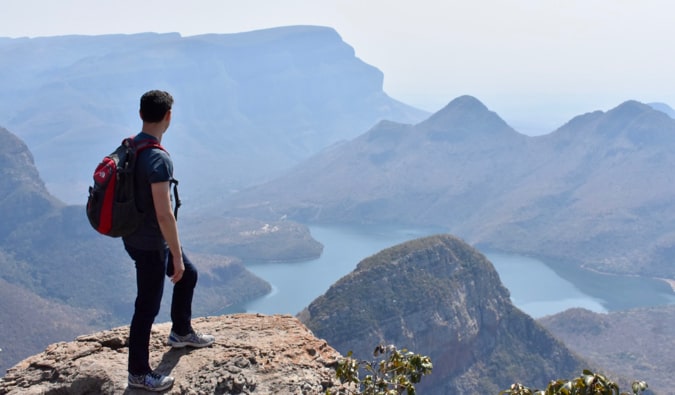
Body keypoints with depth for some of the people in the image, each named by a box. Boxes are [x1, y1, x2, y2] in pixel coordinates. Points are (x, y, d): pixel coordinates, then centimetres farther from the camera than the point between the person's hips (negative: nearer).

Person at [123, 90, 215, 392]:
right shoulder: (158, 159, -27)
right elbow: (164, 214, -28)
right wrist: (177, 256, -19)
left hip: (136, 235, 9)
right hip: (149, 244, -9)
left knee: (188, 275, 25)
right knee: (147, 307, 5)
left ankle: (181, 333, 44)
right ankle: (139, 373, 21)